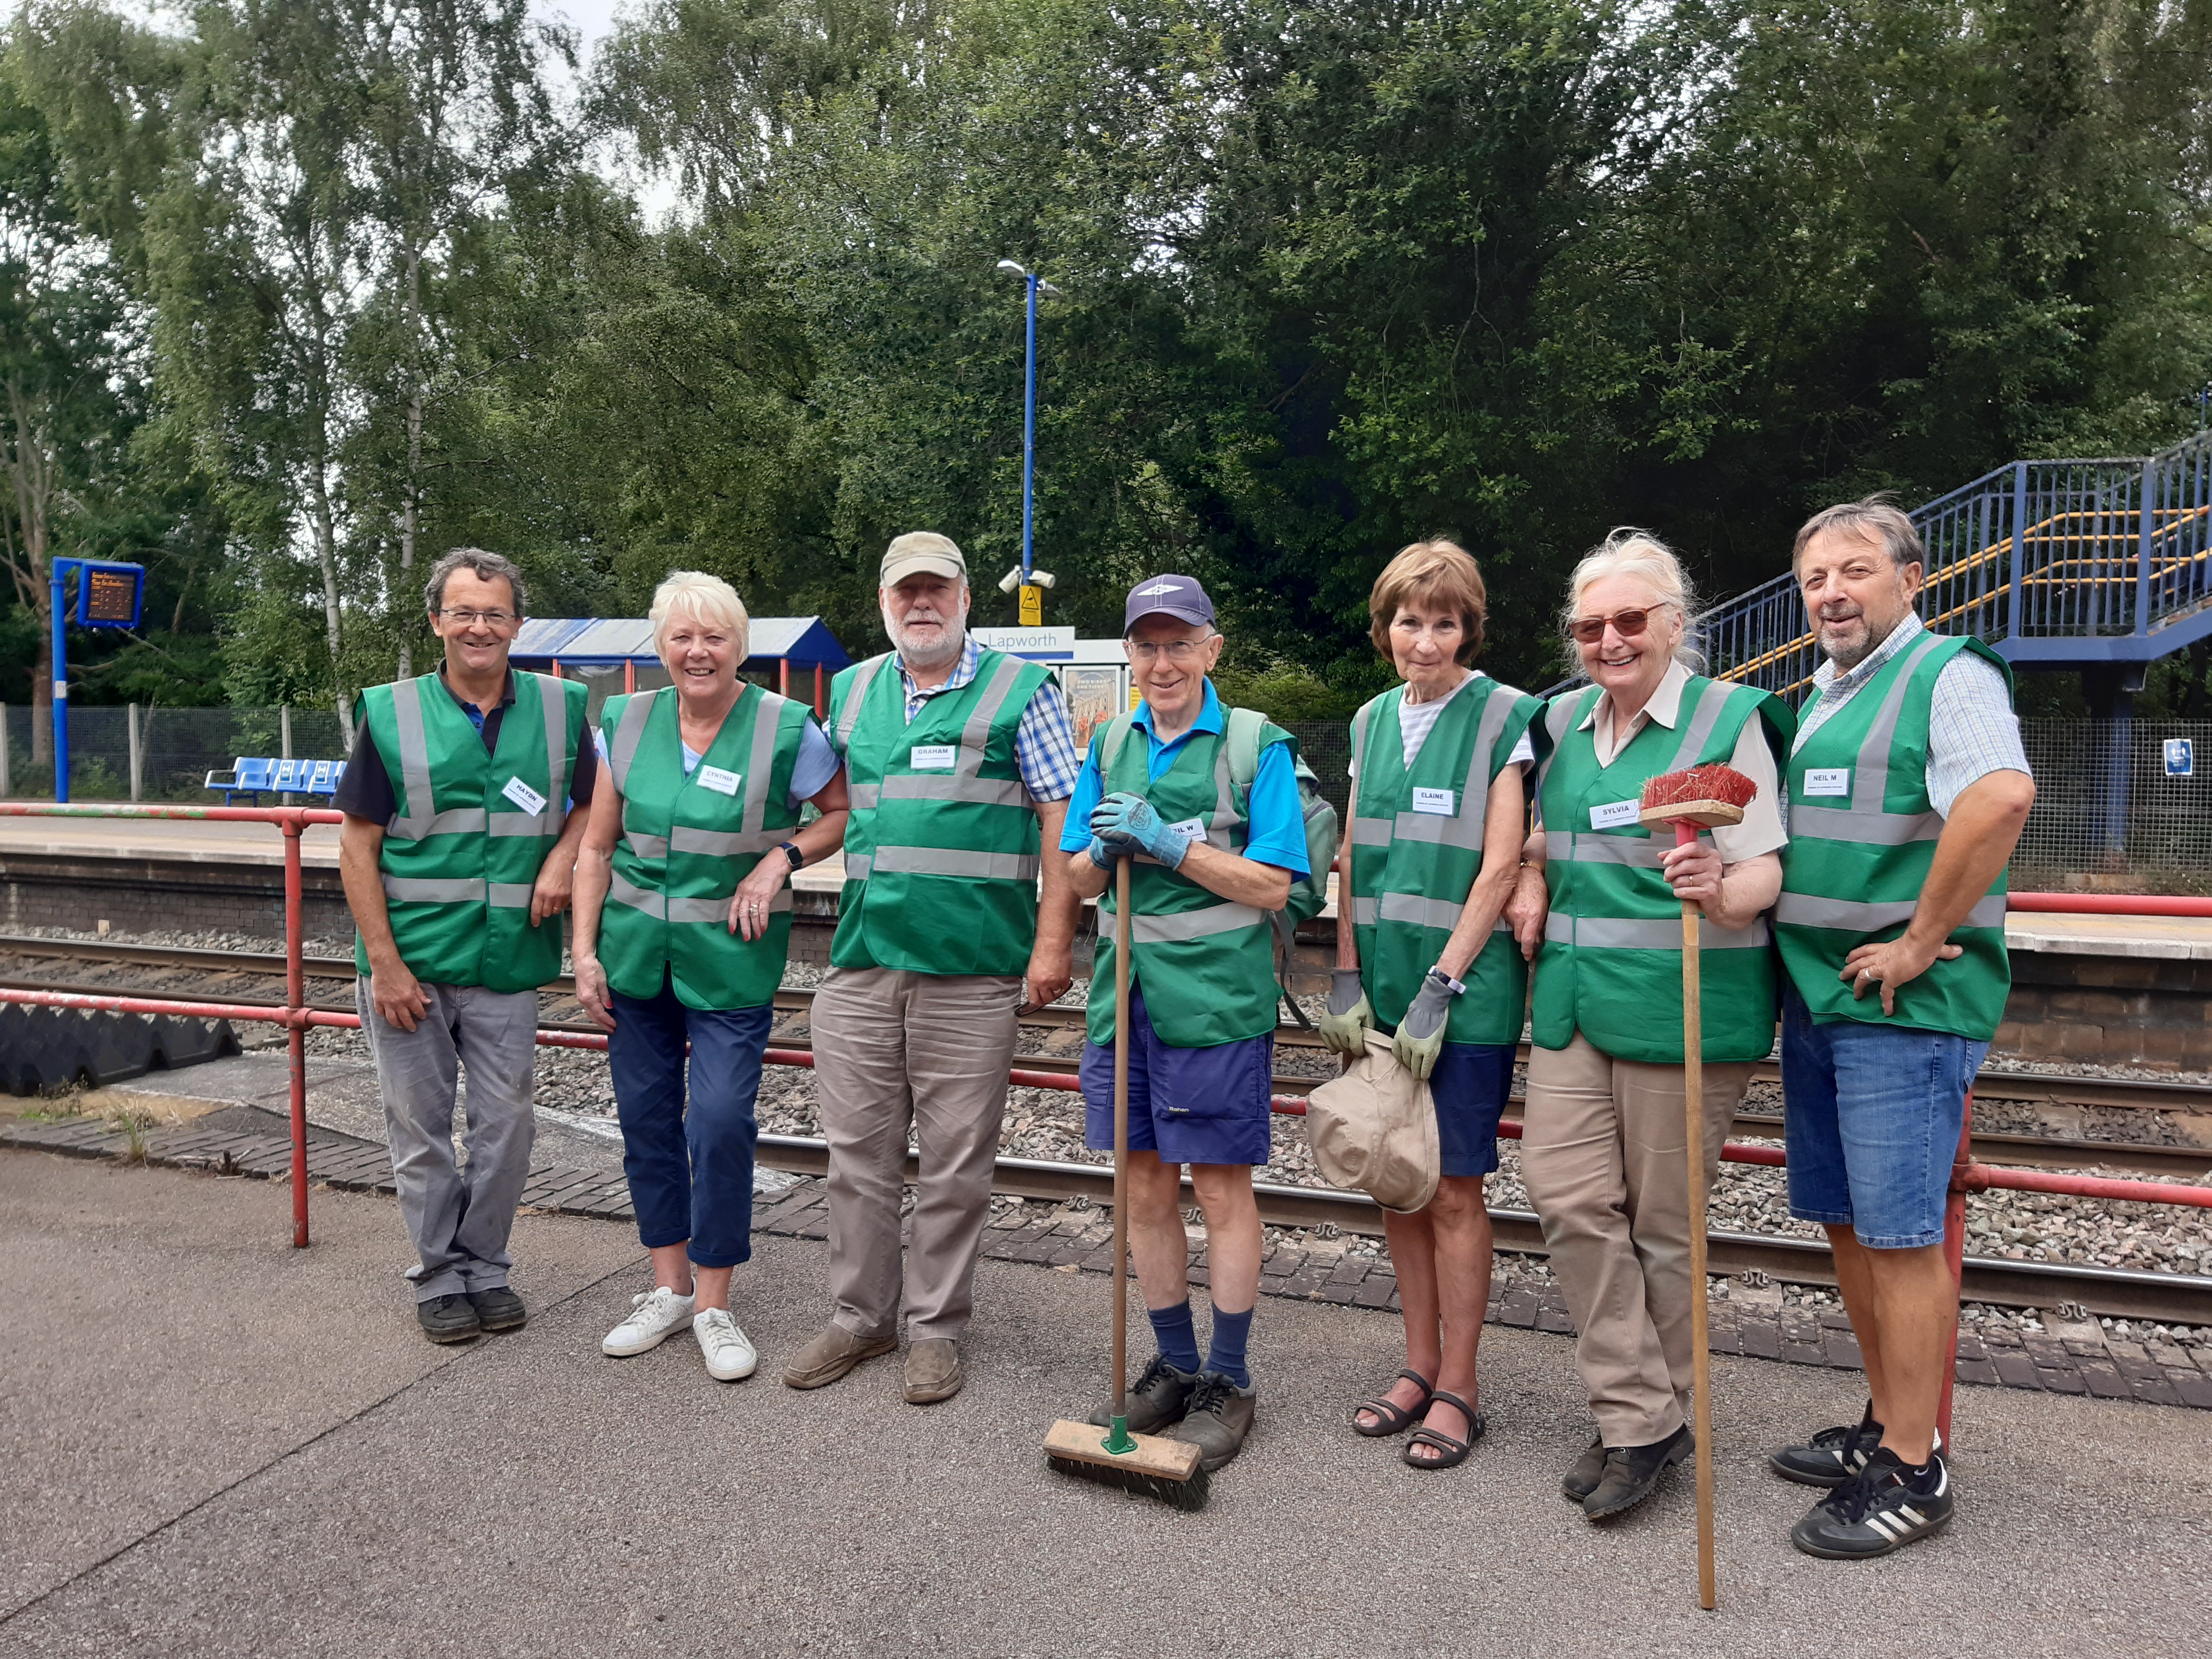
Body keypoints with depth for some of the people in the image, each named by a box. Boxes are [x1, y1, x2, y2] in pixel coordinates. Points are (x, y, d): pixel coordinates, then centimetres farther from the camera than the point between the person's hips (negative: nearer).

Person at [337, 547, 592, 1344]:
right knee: (421, 1126, 8)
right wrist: (384, 964, -9)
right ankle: (440, 1277, 25)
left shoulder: (559, 708, 2)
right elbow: (358, 846, -3)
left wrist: (563, 857, -7)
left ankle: (486, 1266, 27)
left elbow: (590, 803, 15)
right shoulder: (390, 713, -3)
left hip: (508, 959, 2)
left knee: (507, 1124, 8)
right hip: (409, 960, -1)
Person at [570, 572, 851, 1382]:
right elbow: (596, 847, 8)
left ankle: (714, 1305, 12)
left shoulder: (786, 728, -8)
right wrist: (585, 952, 2)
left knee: (721, 1123, -6)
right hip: (635, 952, 4)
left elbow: (847, 813, 3)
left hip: (731, 959, -4)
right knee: (645, 1118, 10)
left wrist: (781, 858, -12)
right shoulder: (627, 722, 3)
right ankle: (669, 1290, 27)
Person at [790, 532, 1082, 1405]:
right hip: (860, 962, 5)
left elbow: (1063, 822, -4)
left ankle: (936, 1328, 20)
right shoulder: (851, 692, 14)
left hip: (972, 969, -4)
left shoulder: (1020, 689, 0)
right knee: (858, 1152, 11)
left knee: (955, 1163, 5)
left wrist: (1052, 943, -11)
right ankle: (860, 1315, 27)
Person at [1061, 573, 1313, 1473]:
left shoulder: (1256, 745, -3)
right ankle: (1175, 1367, 29)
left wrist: (1168, 841, -17)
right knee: (1144, 1188, 12)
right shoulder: (1111, 743, 12)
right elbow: (1080, 879, 13)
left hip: (1216, 996, -5)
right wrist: (1105, 846, -9)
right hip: (1126, 991, 5)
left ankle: (1228, 1383, 20)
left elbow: (1271, 884, -9)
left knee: (1222, 1190, 4)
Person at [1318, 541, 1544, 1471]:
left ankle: (1458, 1389, 15)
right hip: (1380, 988, 5)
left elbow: (1499, 870, -10)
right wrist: (1347, 979, 4)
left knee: (1453, 1188, 0)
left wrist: (1437, 990, -13)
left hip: (1465, 990, -5)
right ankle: (1420, 1364, 27)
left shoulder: (1505, 718, -5)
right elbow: (1355, 859, 12)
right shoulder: (1372, 721, 12)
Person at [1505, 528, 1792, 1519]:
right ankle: (1640, 1419, 10)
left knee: (1667, 1219, 4)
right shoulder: (1561, 721, 12)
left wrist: (1718, 890, -30)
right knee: (1567, 1195, -2)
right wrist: (1532, 883, 7)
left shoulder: (1728, 720, -5)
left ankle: (1654, 1413, 23)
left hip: (1682, 1008, -5)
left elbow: (1763, 875, -8)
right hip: (1572, 1001, 5)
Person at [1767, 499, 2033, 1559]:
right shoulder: (1818, 698, 18)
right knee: (1846, 1223, 14)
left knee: (1900, 1235, -3)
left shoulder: (1947, 674, -9)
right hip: (1815, 996, 9)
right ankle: (1886, 1425, 29)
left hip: (1903, 1003, -9)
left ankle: (1913, 1472, 9)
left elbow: (2002, 798, -28)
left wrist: (1919, 943, -23)